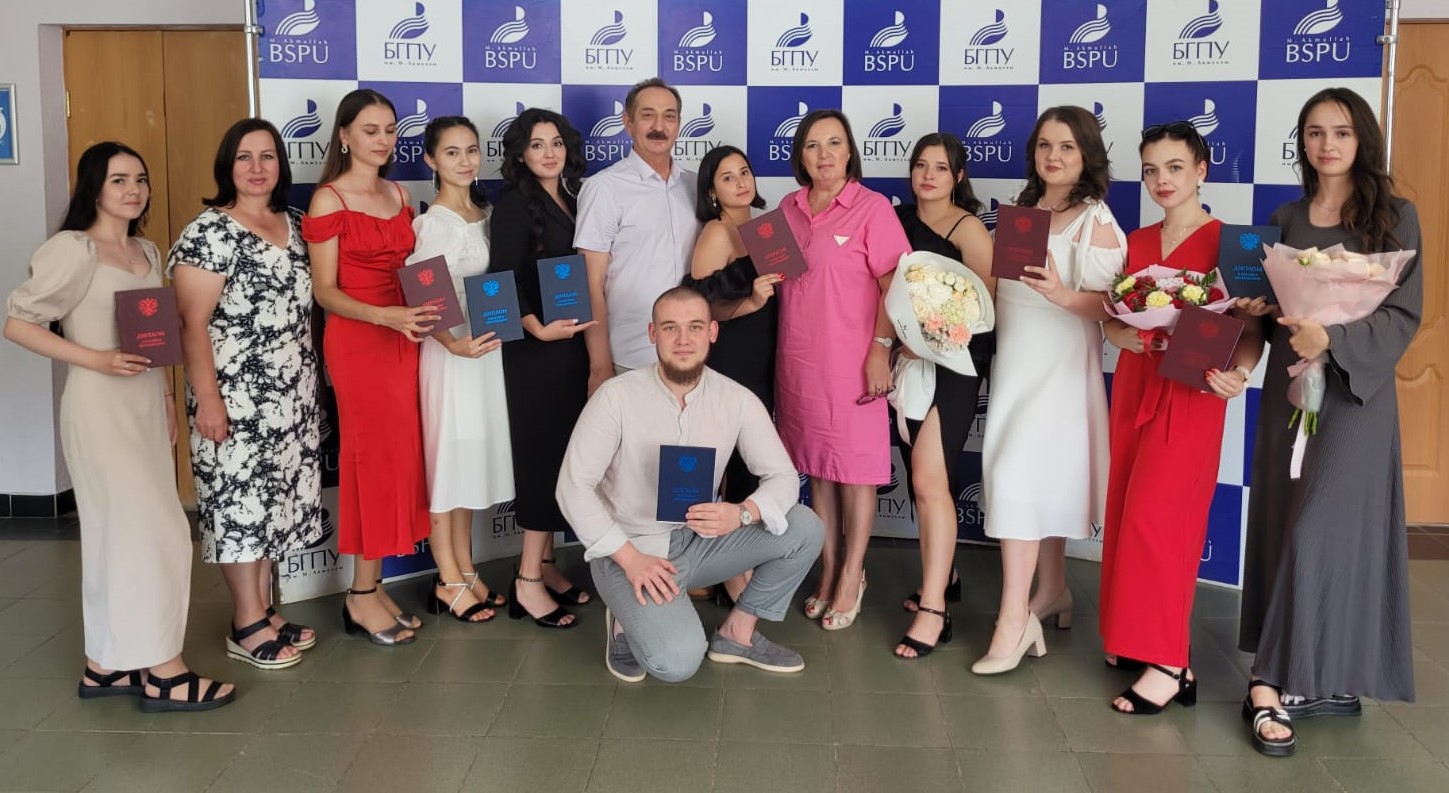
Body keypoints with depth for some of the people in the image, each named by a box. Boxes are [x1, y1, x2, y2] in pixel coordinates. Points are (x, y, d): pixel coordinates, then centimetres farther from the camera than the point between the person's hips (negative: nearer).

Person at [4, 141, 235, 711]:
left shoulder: (146, 252, 13)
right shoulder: (72, 250, -10)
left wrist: (165, 396, 16)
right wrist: (97, 360, -19)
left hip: (145, 405, 8)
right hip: (100, 407, -8)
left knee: (120, 534, 11)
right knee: (154, 532, -8)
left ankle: (106, 665, 20)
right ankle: (161, 671, 0)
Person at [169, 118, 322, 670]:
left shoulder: (293, 225, 11)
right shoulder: (209, 232, -11)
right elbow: (191, 323, -14)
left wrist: (310, 378, 15)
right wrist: (207, 399, -18)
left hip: (291, 393, 7)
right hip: (236, 396, -7)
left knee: (277, 498, 11)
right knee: (239, 500, -1)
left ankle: (264, 609, 23)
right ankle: (248, 626, 10)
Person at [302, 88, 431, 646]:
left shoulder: (399, 195, 14)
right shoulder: (329, 199, -6)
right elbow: (325, 291, -10)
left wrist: (426, 307, 2)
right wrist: (386, 316, -24)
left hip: (400, 338, 6)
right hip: (356, 342, -6)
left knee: (400, 459, 6)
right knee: (376, 459, -4)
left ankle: (372, 587, 16)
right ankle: (362, 596, 8)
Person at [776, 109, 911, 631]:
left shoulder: (871, 208, -7)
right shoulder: (790, 209, 9)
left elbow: (894, 284, -10)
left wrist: (881, 349, -16)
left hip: (851, 360, -5)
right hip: (798, 359, 5)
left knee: (855, 467, 3)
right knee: (816, 466, 12)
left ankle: (852, 576, 15)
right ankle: (828, 570, 23)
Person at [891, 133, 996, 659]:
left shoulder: (967, 229, -7)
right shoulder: (901, 219, 10)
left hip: (953, 361, -7)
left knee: (929, 478, -14)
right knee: (921, 478, 14)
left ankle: (933, 611, -11)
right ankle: (941, 578, 31)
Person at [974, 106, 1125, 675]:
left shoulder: (1096, 222, -8)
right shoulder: (1023, 211, 13)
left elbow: (1107, 306, -15)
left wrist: (1063, 295, -30)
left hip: (1059, 366, -7)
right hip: (1015, 362, 7)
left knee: (1017, 476, -14)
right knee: (1044, 480, 13)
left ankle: (1015, 618, -11)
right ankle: (1052, 590, 26)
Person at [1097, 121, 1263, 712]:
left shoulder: (1226, 240, -4)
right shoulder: (1136, 243, 13)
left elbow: (1252, 326, -7)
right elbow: (1112, 324, 8)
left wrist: (1238, 373, -26)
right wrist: (1142, 337, -13)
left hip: (1191, 394, -6)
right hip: (1135, 386, 6)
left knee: (1155, 514, -12)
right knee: (1127, 511, 7)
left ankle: (1167, 663, -5)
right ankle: (1134, 637, 18)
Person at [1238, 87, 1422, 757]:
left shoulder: (1394, 216, -1)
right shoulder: (1286, 219, 12)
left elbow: (1404, 313, -8)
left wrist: (1334, 339, -23)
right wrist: (1257, 312, -4)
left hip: (1354, 388, -5)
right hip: (1288, 384, 5)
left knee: (1321, 529, -11)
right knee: (1284, 525, 4)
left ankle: (1275, 683, -7)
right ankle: (1327, 681, 15)